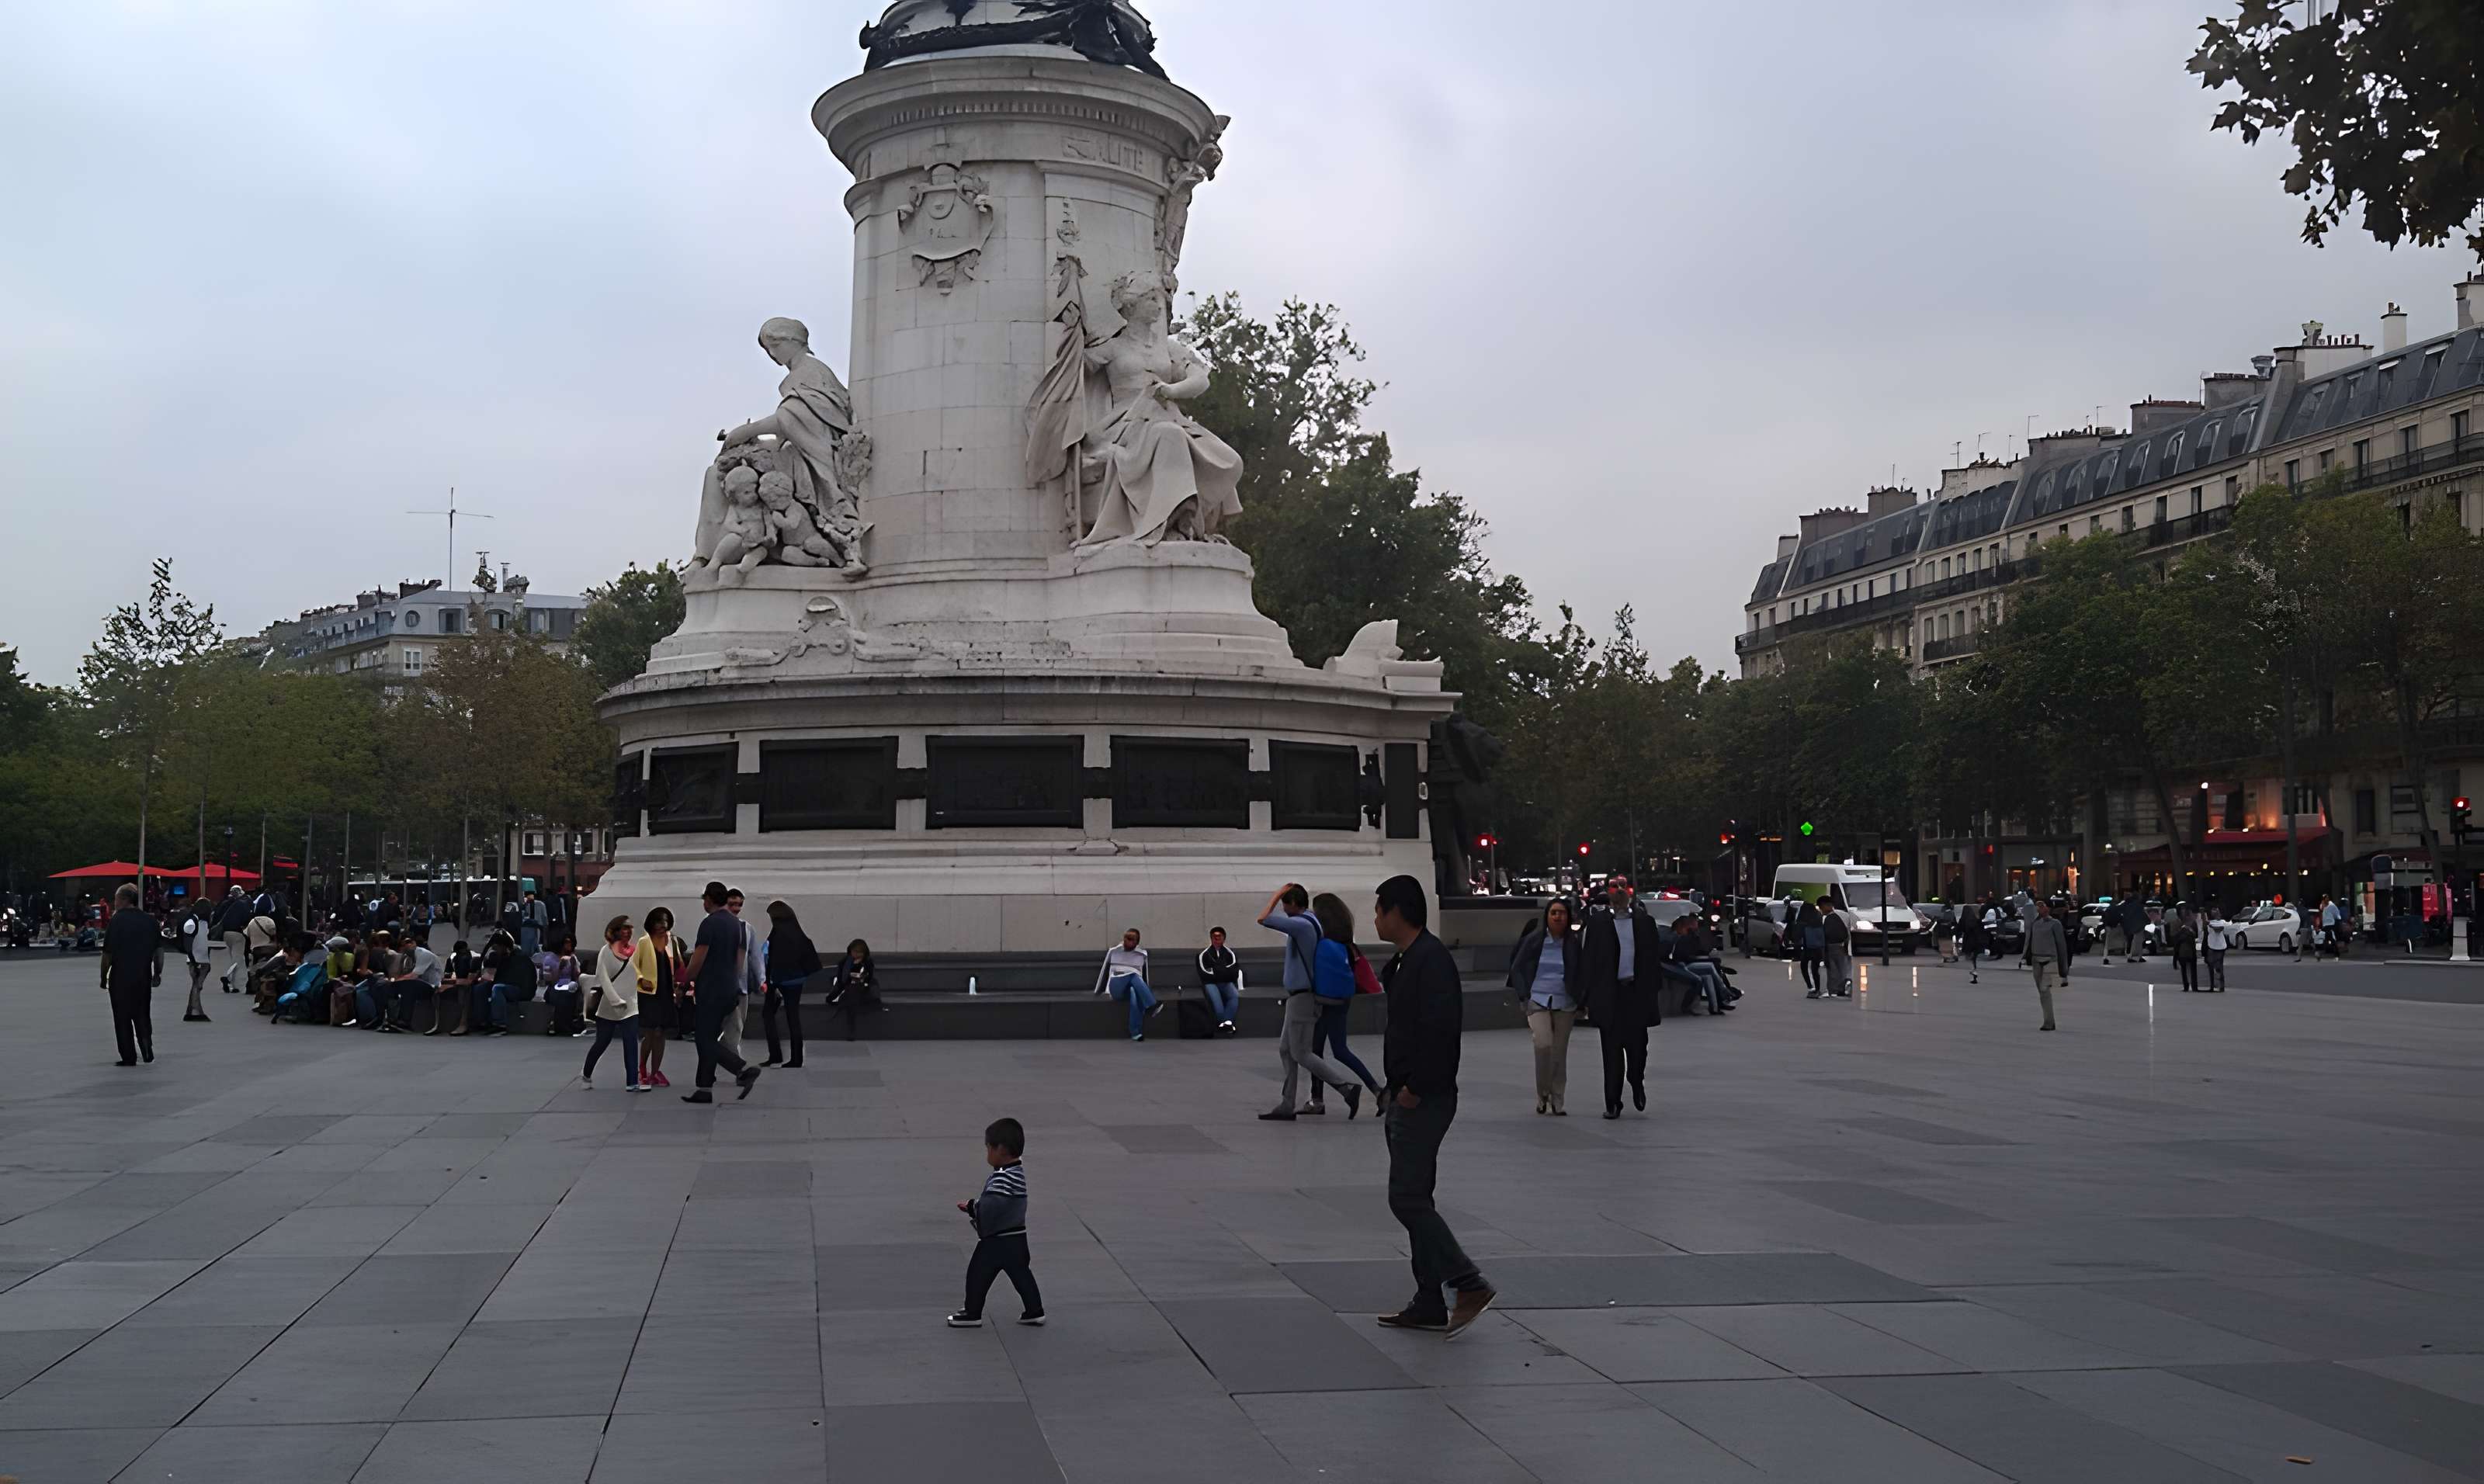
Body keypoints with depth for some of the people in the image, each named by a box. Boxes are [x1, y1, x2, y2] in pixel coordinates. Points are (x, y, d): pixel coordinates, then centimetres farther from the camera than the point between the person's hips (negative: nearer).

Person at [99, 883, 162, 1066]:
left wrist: (103, 977, -1)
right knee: (143, 1015, 16)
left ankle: (129, 1057, 6)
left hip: (121, 977, -4)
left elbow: (108, 954, -10)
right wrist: (158, 973, 15)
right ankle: (147, 1049, 1)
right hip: (144, 977, 4)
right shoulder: (150, 920, 4)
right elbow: (159, 951, 7)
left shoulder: (116, 921, -10)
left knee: (123, 1018, 5)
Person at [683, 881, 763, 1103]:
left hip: (710, 991, -8)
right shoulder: (738, 925, 12)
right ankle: (704, 1089, 11)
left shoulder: (709, 924, -13)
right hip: (730, 990, 8)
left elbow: (698, 960, -15)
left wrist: (685, 984, -2)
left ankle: (745, 1070, -18)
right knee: (708, 1039, 12)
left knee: (706, 1041, -6)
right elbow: (741, 961, 14)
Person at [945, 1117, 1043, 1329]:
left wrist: (971, 1206, -14)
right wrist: (976, 1206, 3)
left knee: (978, 1274, 3)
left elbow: (991, 1206, -30)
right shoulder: (1018, 1172, 9)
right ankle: (1035, 1311, 18)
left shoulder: (1002, 1178, -23)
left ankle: (972, 1314, 12)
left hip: (996, 1241, -9)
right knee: (1021, 1274, 14)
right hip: (1017, 1238, 9)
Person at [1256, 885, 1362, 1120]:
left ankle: (1348, 1088, -8)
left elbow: (1263, 919, -19)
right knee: (1286, 1050, 12)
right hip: (1299, 995, 10)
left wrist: (1278, 893, -7)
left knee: (1302, 1054, -6)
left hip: (1302, 997, -10)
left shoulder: (1301, 924, -20)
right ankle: (1286, 1106, 13)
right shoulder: (1312, 921, 11)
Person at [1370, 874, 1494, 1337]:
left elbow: (1440, 1029, -26)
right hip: (1408, 1099, 11)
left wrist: (1414, 1089, -20)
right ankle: (1429, 1305, 18)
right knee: (1415, 1199, 12)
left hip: (1424, 1101, -11)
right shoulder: (1407, 961, 16)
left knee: (1408, 1199, -10)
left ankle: (1470, 1285, -4)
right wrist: (1398, 1089, 14)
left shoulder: (1431, 959, -17)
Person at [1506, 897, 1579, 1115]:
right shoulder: (1534, 940, 0)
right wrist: (1524, 996, 1)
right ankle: (1542, 1094, -4)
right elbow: (1516, 968, 7)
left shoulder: (1573, 943, 4)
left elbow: (1581, 975, 14)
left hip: (1565, 1005, 2)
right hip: (1538, 1001, -2)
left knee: (1560, 1052, 3)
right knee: (1544, 1044, -21)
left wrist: (1580, 1004, 9)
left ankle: (1558, 1102, 13)